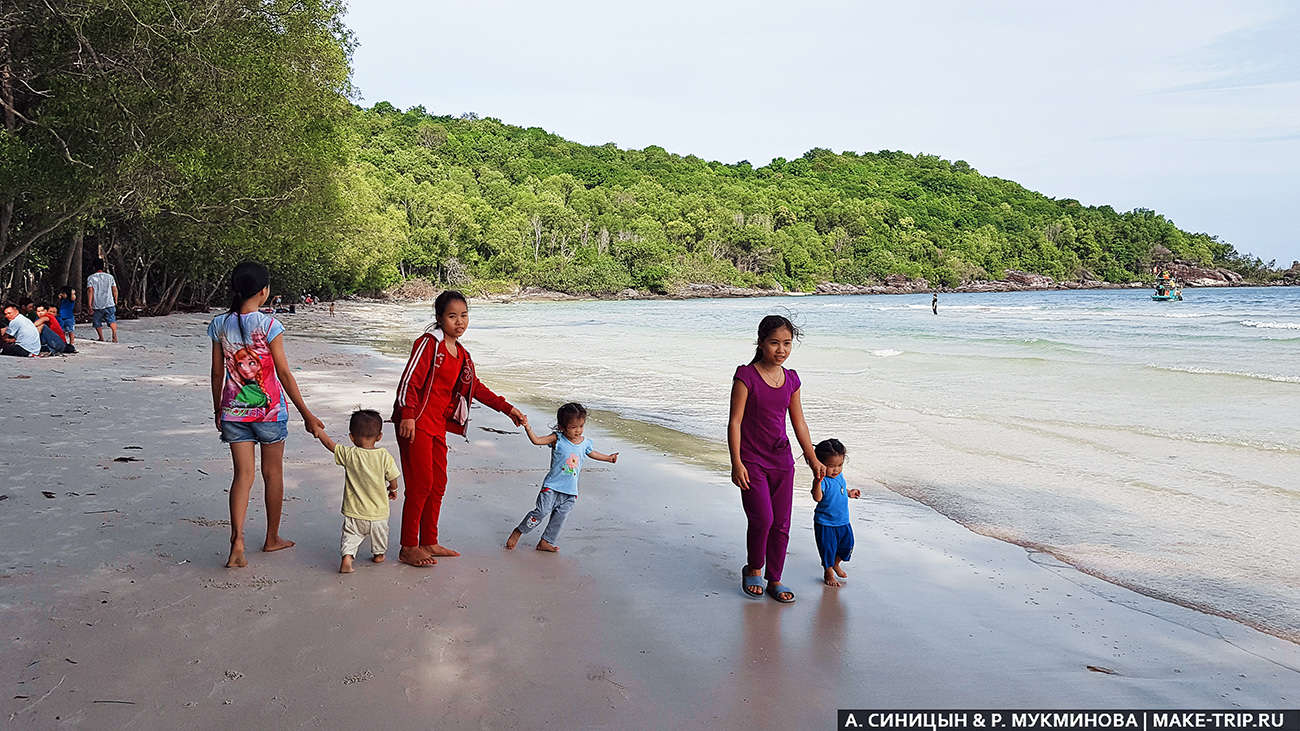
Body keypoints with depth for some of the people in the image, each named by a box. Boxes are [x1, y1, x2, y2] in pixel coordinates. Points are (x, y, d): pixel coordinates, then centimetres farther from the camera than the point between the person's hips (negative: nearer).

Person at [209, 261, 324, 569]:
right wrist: (306, 414, -6)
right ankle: (272, 538, 26)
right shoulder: (268, 325, -13)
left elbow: (217, 373, 5)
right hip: (269, 410, -3)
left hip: (233, 410, 3)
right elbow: (284, 373, -12)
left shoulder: (220, 325, 0)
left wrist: (218, 410, 19)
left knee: (243, 474, 5)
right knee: (272, 473, 13)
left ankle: (237, 543, -10)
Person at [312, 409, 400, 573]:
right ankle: (379, 554, 43)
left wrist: (318, 429, 18)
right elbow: (393, 479, -4)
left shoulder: (349, 454, -13)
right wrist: (393, 490, 18)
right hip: (378, 513, 1)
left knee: (351, 535, 11)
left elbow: (330, 444, 2)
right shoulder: (384, 456, -13)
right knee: (379, 534, 26)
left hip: (354, 513, -1)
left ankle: (347, 557, -11)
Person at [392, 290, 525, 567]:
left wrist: (508, 408, 19)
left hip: (438, 425, 8)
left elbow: (476, 388, 22)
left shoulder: (462, 354, 14)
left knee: (438, 484, 12)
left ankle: (429, 543, 25)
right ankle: (408, 549, 4)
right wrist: (408, 416, -26)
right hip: (415, 423, -8)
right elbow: (409, 380, -16)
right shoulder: (429, 343, -9)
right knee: (420, 484, -6)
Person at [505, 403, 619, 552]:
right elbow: (536, 440, -18)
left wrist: (608, 458, 30)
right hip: (552, 487, -5)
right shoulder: (557, 439, -11)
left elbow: (592, 453, 26)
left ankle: (545, 542, 21)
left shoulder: (585, 443, 4)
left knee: (559, 518, 8)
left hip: (571, 491, 5)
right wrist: (527, 427, -32)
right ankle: (518, 532, 11)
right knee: (540, 512, -8)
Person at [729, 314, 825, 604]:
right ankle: (753, 569, 14)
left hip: (782, 460, 5)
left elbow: (799, 422, 14)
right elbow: (735, 421, -11)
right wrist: (736, 463, -16)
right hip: (752, 460, -5)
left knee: (781, 525, 7)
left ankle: (774, 579, 24)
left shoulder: (791, 379, 5)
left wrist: (812, 459, 15)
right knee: (762, 519, -12)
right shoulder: (746, 376, -11)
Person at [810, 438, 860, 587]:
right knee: (828, 549, 5)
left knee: (847, 545, 19)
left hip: (843, 521, 7)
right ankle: (828, 573, 28)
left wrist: (849, 492, 7)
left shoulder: (840, 476, 1)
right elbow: (818, 497, -39)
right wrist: (818, 481, -51)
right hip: (825, 524, -7)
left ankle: (836, 564, 46)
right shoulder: (823, 480, -23)